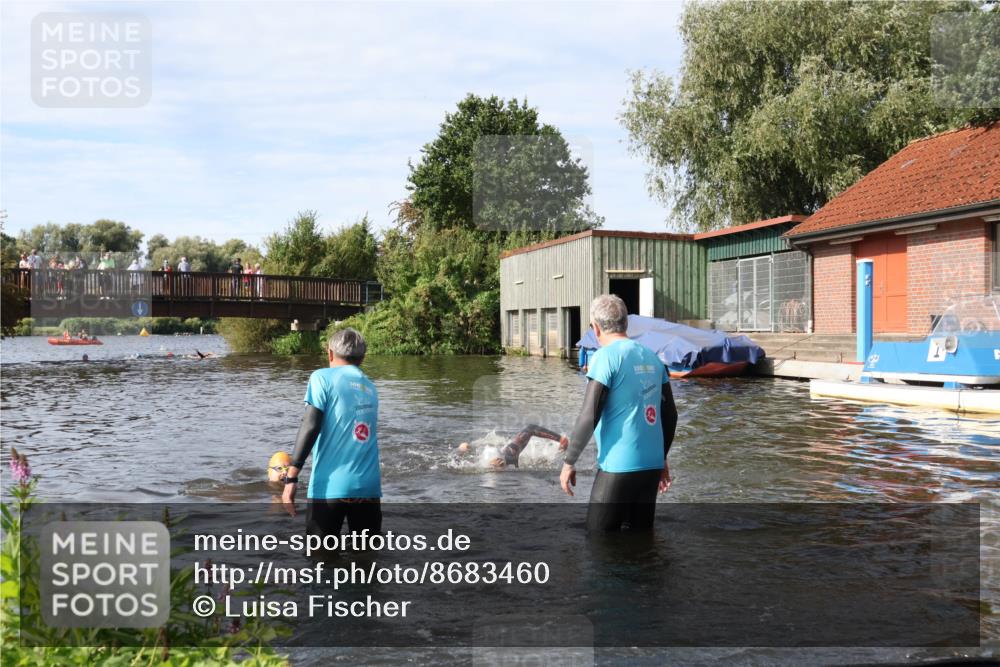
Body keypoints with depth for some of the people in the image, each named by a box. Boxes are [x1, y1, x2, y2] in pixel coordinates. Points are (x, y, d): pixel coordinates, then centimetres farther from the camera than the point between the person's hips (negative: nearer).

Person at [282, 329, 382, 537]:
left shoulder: (323, 377, 2)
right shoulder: (370, 387, 18)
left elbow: (310, 426, -8)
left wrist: (291, 477, -9)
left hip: (331, 487, -4)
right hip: (368, 487, 4)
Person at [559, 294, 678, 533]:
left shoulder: (606, 356, -10)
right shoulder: (651, 356, 10)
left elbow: (589, 416, -15)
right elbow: (670, 414, 14)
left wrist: (569, 462, -6)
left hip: (618, 467, -7)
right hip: (652, 465, 7)